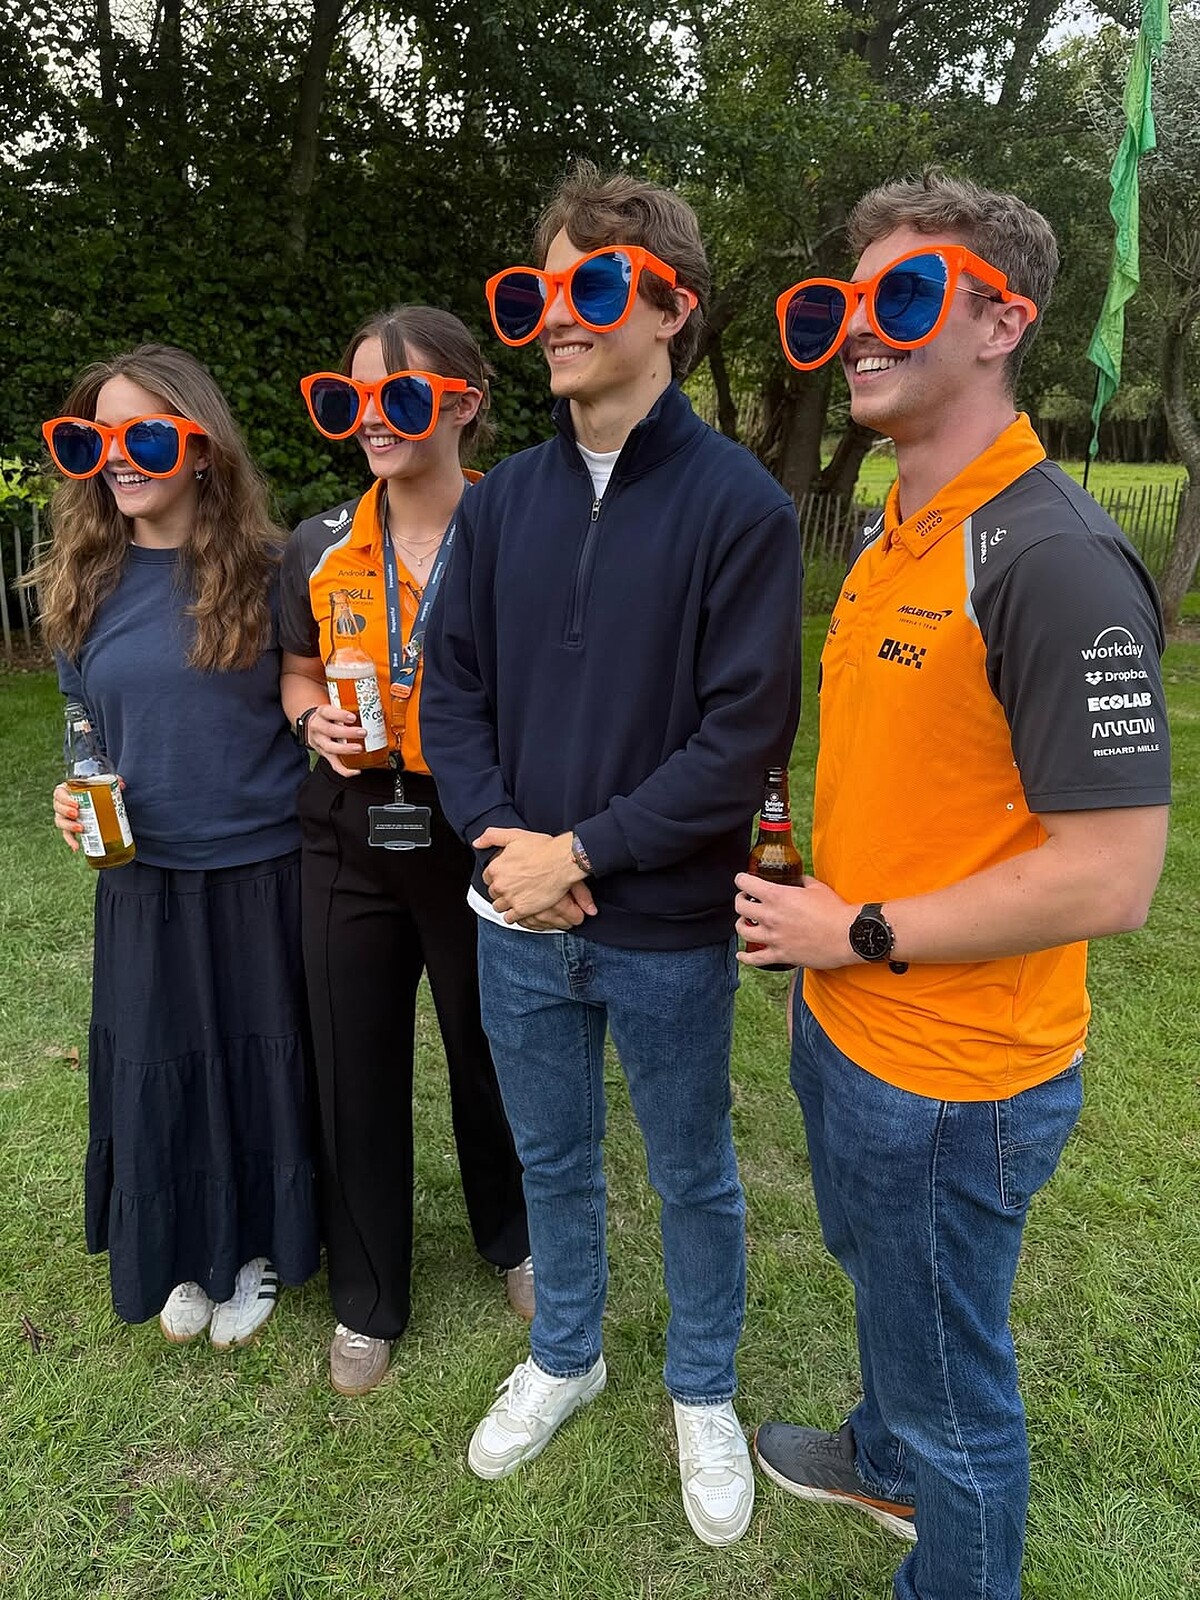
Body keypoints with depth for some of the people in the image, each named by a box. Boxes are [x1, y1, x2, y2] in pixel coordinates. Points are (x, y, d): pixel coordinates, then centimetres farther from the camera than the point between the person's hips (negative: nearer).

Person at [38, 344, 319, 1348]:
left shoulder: (264, 569, -9)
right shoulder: (88, 585, 1)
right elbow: (86, 725, 11)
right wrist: (75, 796, -7)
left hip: (263, 872, -3)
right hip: (144, 879, 3)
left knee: (262, 1065, 11)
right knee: (158, 1075, 14)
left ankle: (258, 1253, 37)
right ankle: (186, 1256, 39)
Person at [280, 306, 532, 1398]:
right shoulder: (321, 549, 3)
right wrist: (315, 721, -5)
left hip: (475, 833, -3)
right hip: (350, 832, 3)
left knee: (491, 1051, 14)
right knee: (357, 1069, 12)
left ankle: (515, 1239, 44)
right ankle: (367, 1298, 34)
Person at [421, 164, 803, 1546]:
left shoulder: (736, 501, -12)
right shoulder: (502, 501, 3)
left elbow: (745, 733, -16)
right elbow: (452, 689, 5)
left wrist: (581, 852, -16)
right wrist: (502, 841, -11)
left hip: (668, 933, -4)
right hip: (519, 920, 4)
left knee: (692, 1176, 16)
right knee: (550, 1158, 22)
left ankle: (703, 1392, 42)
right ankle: (564, 1357, 48)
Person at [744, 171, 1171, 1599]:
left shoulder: (1052, 560, -24)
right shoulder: (888, 534, 5)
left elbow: (1109, 878, -26)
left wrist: (858, 934, -19)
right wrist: (817, 909, 5)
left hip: (951, 1078, -9)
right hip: (843, 1021, 9)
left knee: (950, 1377, 14)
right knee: (879, 1277, 32)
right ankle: (886, 1461, 59)